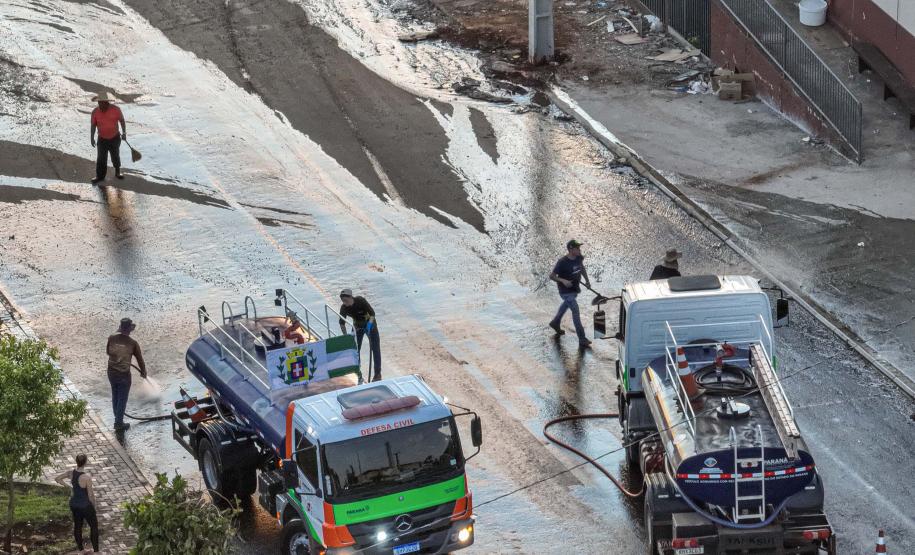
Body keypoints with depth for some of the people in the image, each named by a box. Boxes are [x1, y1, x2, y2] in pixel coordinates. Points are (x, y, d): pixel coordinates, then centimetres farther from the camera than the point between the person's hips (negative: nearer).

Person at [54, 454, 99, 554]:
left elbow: (57, 479, 3)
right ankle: (96, 551, 18)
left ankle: (81, 550, 35)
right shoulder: (87, 477, -29)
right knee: (94, 526, 13)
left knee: (77, 526, 21)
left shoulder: (71, 473, -11)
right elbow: (90, 495, -21)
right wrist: (93, 506, -2)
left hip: (74, 504, 6)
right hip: (85, 505, -6)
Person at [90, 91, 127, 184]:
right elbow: (93, 125, -5)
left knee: (115, 156, 13)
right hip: (102, 139, 0)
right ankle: (100, 176, 6)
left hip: (115, 138, 0)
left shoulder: (115, 109, -14)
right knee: (101, 158, -2)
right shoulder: (95, 112, -11)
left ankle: (117, 172, 34)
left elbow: (122, 120, -2)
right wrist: (92, 138, -12)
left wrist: (124, 133, -7)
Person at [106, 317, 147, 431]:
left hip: (112, 372, 4)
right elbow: (140, 359, 1)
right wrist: (143, 372, 18)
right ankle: (119, 424, 14)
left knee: (115, 396, 21)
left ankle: (117, 419, 32)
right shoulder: (132, 343, -11)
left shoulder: (112, 338, -4)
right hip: (124, 375, -4)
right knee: (122, 399, 8)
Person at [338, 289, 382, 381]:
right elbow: (342, 322, -13)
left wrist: (369, 323, -44)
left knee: (375, 349, -2)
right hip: (358, 327, 3)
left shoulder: (360, 301, -31)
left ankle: (378, 374, 7)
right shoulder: (344, 308, -21)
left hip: (370, 325, -3)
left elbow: (372, 313, -28)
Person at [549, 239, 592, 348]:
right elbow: (552, 276, -20)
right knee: (576, 312, -12)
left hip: (575, 289, 8)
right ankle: (582, 340, -11)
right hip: (566, 291, -8)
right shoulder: (562, 262, -27)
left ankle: (555, 323, 56)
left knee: (566, 305, 29)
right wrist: (563, 281, -34)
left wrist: (587, 280, 10)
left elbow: (582, 268, 16)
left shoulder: (579, 258, -7)